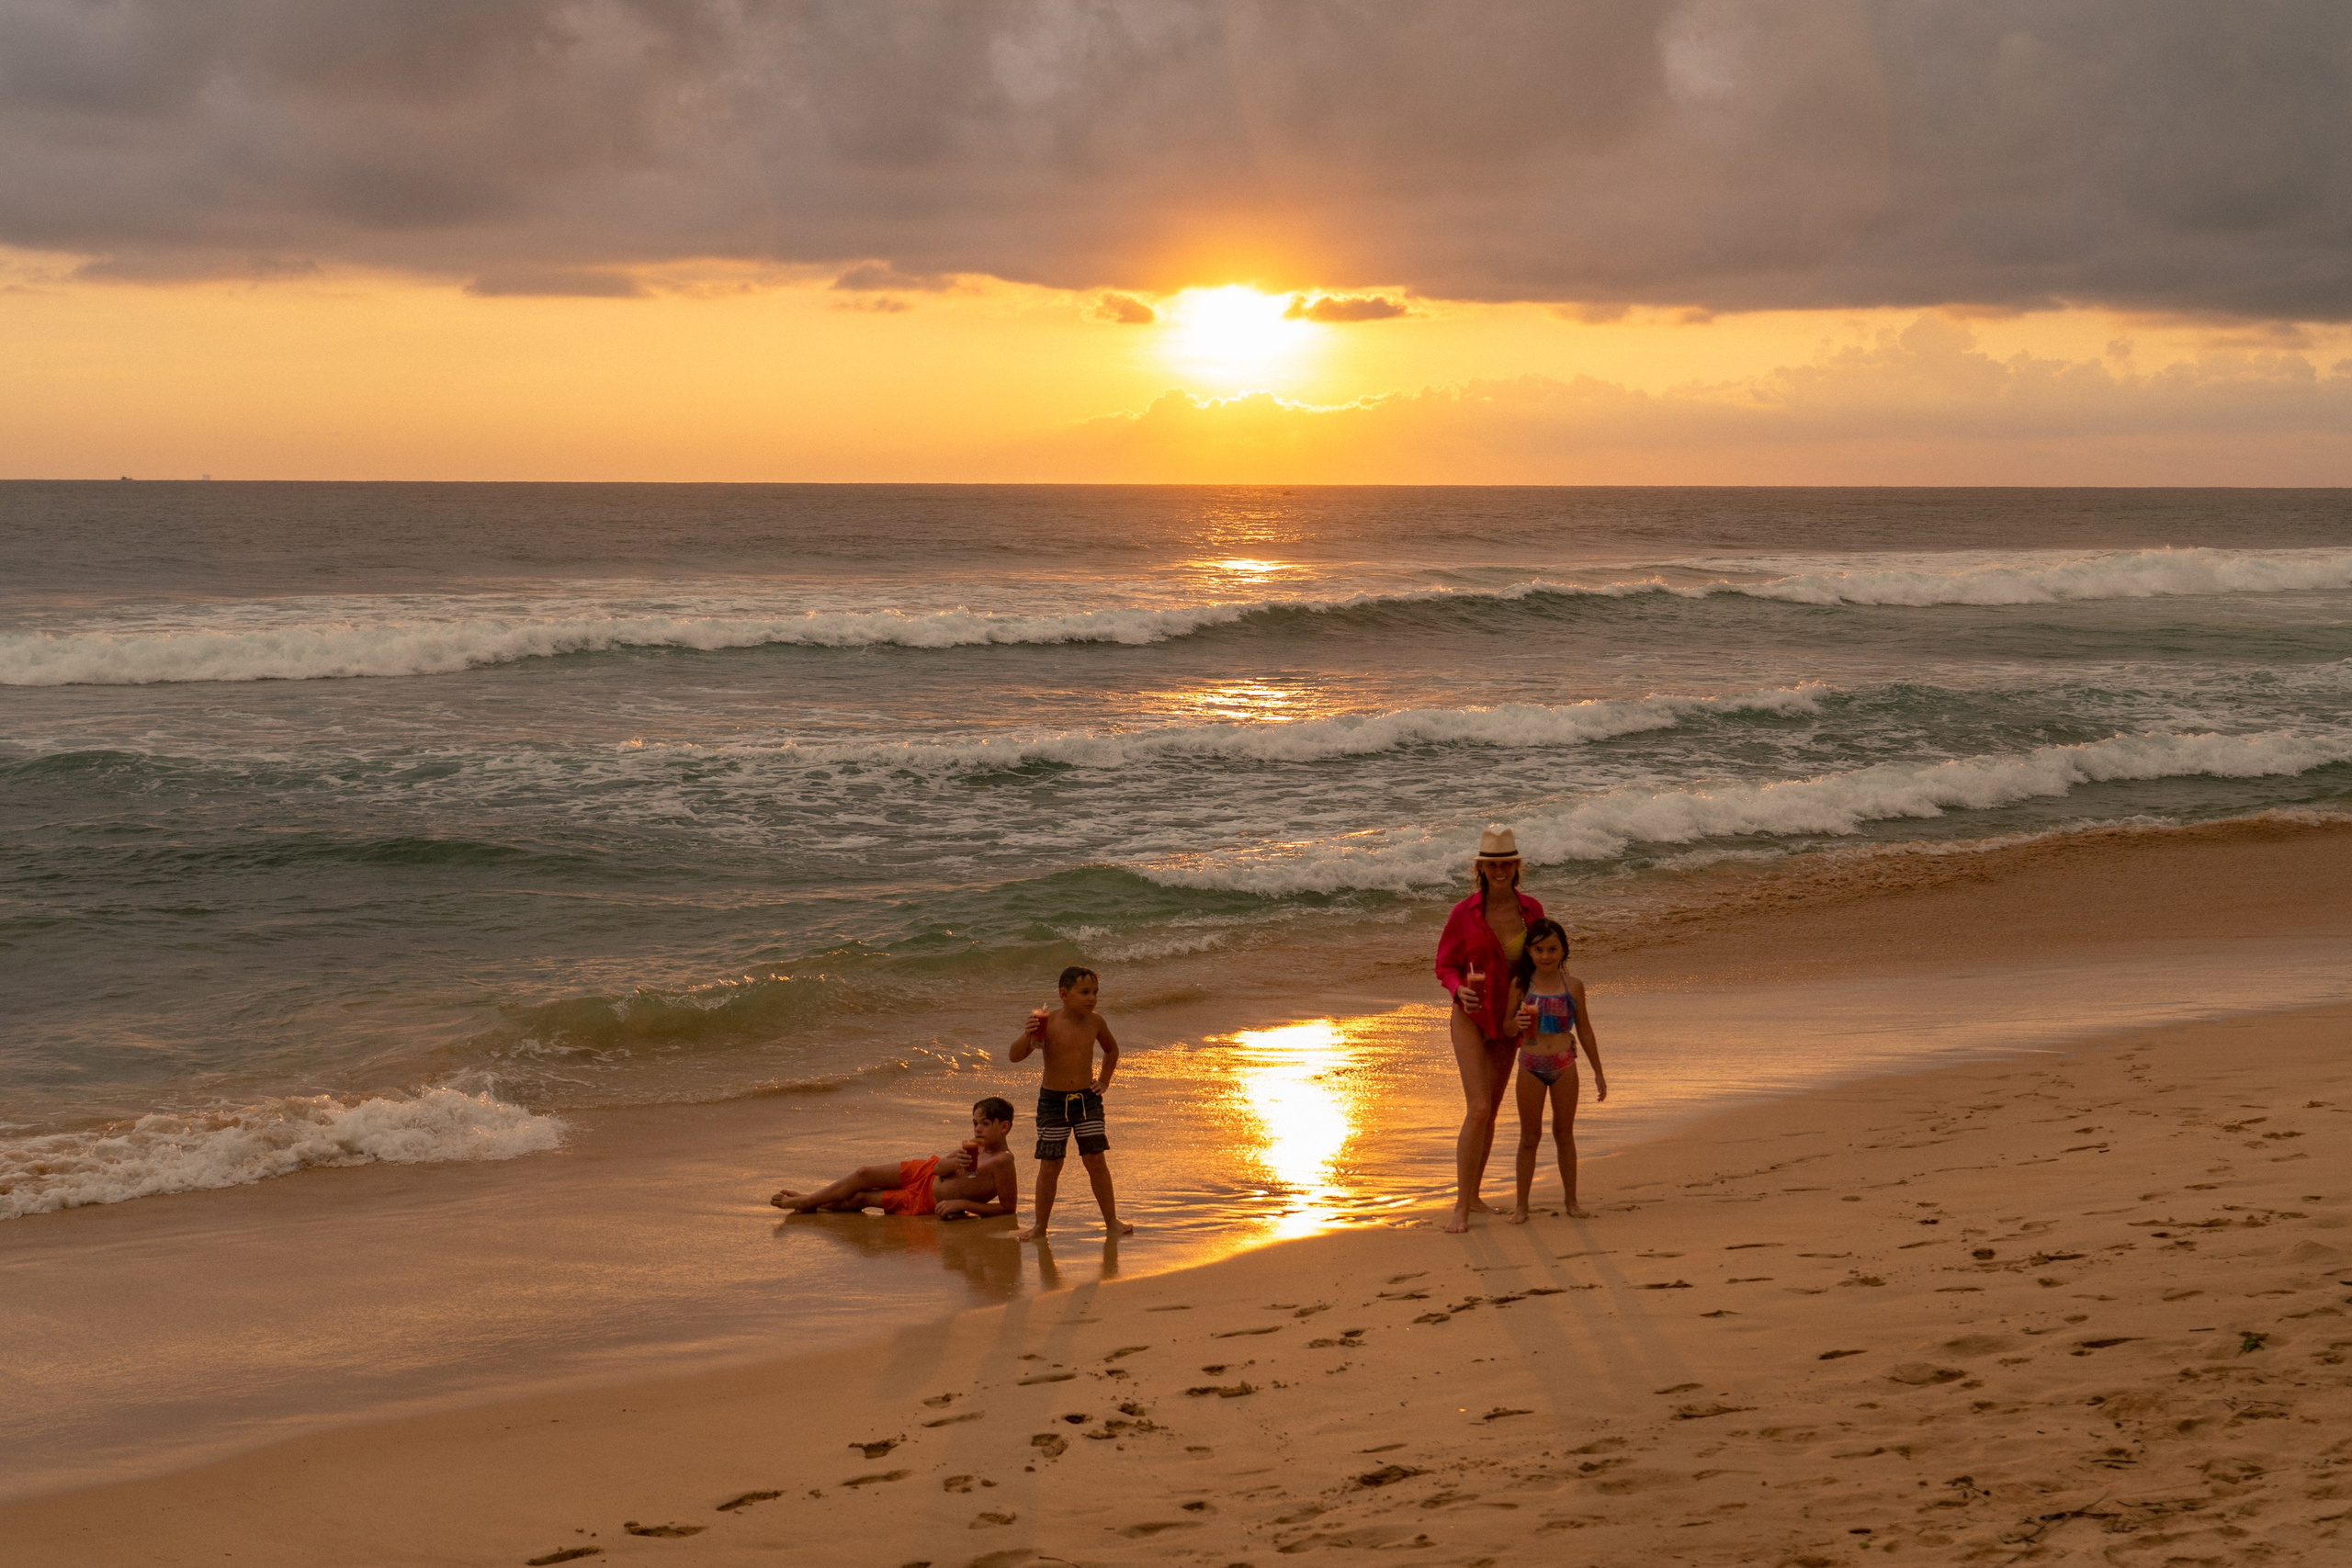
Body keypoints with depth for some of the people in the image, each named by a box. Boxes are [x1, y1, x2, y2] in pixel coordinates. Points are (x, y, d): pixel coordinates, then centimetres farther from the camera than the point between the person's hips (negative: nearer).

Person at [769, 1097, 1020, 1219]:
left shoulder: (1002, 1162, -27)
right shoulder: (975, 1146, -4)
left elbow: (1009, 1208, -26)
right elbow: (939, 1166, 1)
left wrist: (963, 1204, -28)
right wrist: (952, 1163, -24)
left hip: (929, 1202, -6)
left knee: (861, 1198, 2)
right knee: (863, 1174, 4)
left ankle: (808, 1203, 23)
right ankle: (809, 1199, 27)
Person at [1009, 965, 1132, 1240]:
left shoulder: (1095, 1022, 0)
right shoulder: (1048, 1022, -13)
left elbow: (1111, 1049, 22)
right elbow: (1015, 1056, -18)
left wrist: (1104, 1081, 14)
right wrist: (1028, 1035, -36)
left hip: (1088, 1099, 2)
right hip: (1053, 1101, -2)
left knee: (1096, 1160, -1)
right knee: (1050, 1165, 1)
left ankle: (1112, 1221, 9)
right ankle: (1040, 1226, 13)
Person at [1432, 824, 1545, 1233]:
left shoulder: (1531, 909, -5)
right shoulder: (1462, 914, -15)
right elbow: (1446, 968, -7)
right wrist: (1460, 990, -29)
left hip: (1507, 1022, 5)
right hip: (1471, 1018, -5)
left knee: (1490, 1111, 15)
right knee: (1478, 1110, -18)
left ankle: (1473, 1195, 31)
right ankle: (1460, 1207, -14)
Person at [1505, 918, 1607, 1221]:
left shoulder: (1572, 986, 1)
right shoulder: (1521, 986, -2)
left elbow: (1584, 1030, 9)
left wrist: (1598, 1072, 11)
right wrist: (1516, 1024, -22)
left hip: (1564, 1065, 1)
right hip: (1531, 1065, -1)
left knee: (1564, 1134, 10)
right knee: (1530, 1137, 4)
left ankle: (1571, 1201, 20)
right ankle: (1522, 1205, 10)